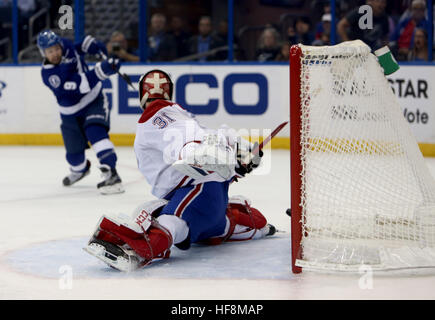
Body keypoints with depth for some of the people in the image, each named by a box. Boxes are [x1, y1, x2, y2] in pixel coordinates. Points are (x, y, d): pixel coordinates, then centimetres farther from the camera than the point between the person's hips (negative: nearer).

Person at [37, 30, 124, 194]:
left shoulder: (67, 46, -12)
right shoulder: (48, 74, -26)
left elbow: (81, 46, 15)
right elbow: (80, 85, -38)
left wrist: (93, 44, -4)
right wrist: (101, 71, -47)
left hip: (94, 101, 0)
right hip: (71, 112, 0)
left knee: (95, 132, -28)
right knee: (74, 153, 11)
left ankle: (111, 174, -41)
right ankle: (80, 169, 49)